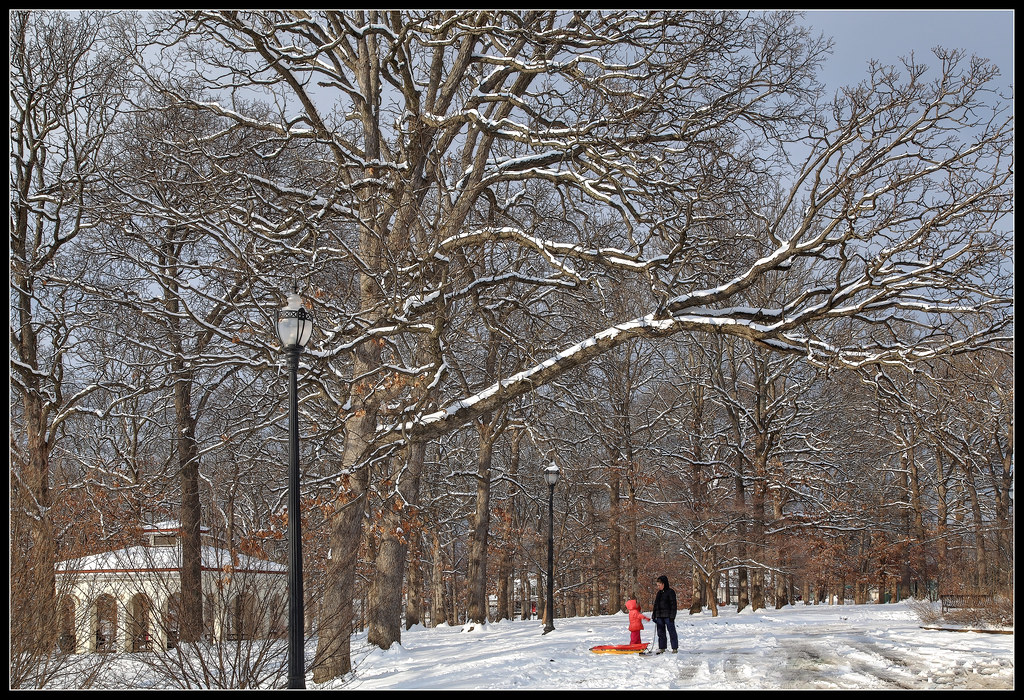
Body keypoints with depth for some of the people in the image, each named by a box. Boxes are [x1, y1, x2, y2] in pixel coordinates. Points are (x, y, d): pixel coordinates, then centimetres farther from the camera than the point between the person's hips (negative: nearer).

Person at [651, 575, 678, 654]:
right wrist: (654, 615, 16)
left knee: (672, 632, -3)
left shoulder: (670, 592, -5)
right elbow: (655, 604, 21)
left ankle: (675, 648, 0)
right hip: (659, 616, 7)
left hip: (667, 616, -7)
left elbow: (673, 604, -9)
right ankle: (661, 648, 12)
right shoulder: (659, 593, 16)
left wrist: (672, 616, -15)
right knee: (661, 632, 7)